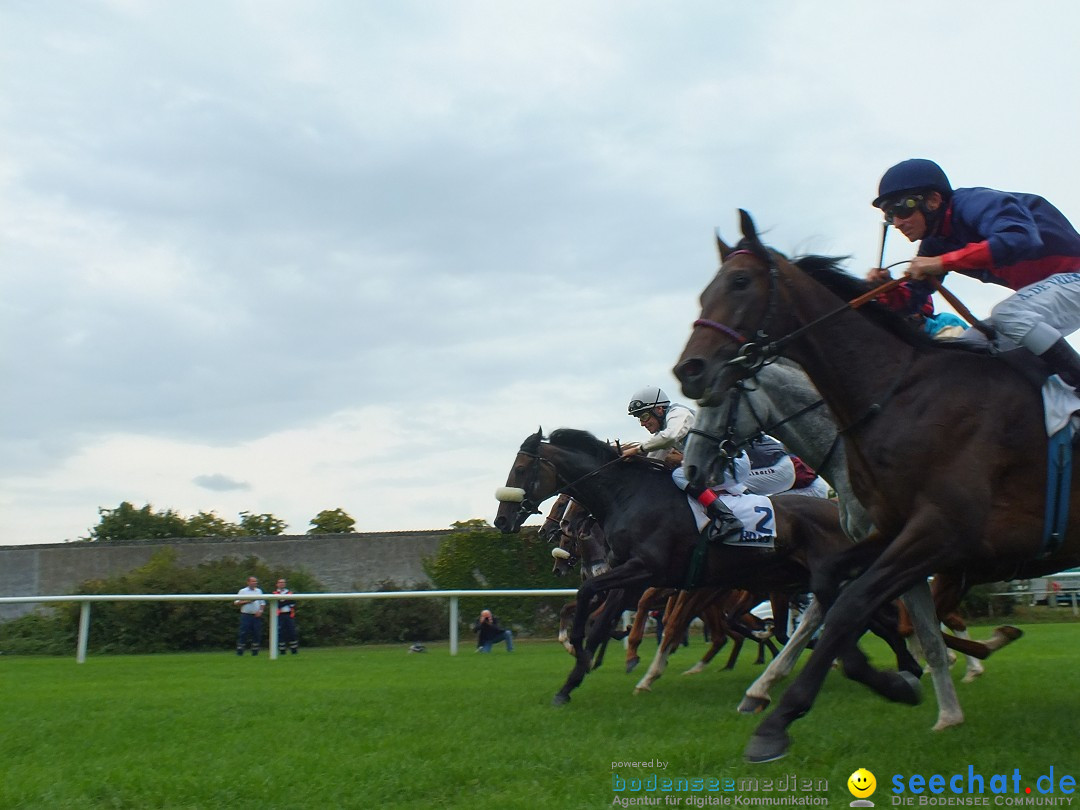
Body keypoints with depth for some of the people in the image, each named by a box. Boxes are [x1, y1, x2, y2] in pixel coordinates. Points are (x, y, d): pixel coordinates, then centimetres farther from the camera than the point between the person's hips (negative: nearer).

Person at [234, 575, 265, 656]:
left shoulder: (259, 591, 13)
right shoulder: (242, 591, 3)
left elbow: (263, 603, 14)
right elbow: (236, 602, -1)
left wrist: (260, 611, -3)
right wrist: (247, 601, -12)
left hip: (256, 615, 3)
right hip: (246, 615, -3)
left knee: (257, 633, 2)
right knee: (243, 633, -8)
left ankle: (255, 651, 9)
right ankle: (239, 651, -5)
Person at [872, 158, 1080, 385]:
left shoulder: (976, 203, -23)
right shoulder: (934, 244, 3)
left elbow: (1022, 239, -41)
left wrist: (944, 262, -40)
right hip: (1042, 291, 9)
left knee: (1007, 315, -31)